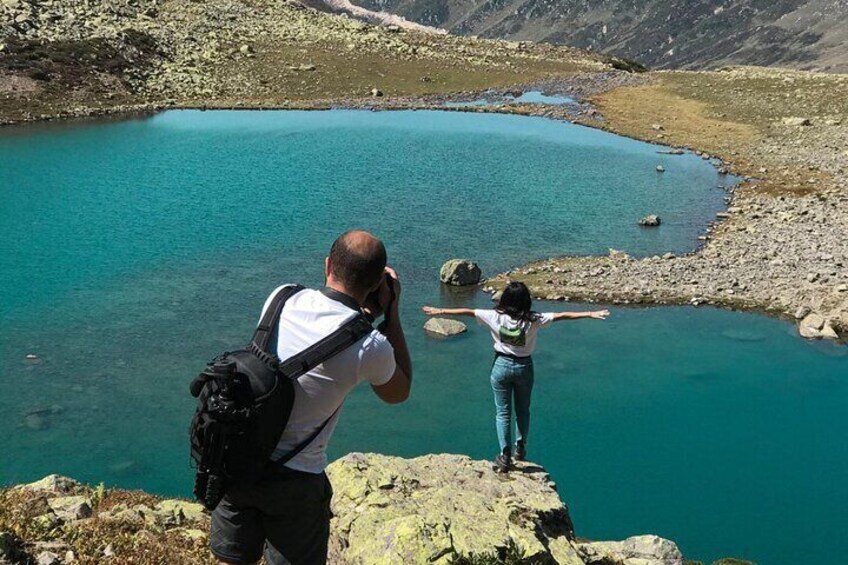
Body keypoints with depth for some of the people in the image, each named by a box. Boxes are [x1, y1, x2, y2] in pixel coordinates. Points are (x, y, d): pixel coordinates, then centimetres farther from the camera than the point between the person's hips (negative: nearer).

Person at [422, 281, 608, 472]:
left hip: (502, 365, 0)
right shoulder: (533, 320, -16)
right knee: (523, 410, 20)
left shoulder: (496, 317, -14)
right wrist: (591, 314, -11)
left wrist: (440, 311, 1)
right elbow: (561, 316, -15)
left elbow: (467, 312, -9)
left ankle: (505, 456, 6)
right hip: (524, 367, 0)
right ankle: (521, 448, 33)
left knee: (502, 412, 8)